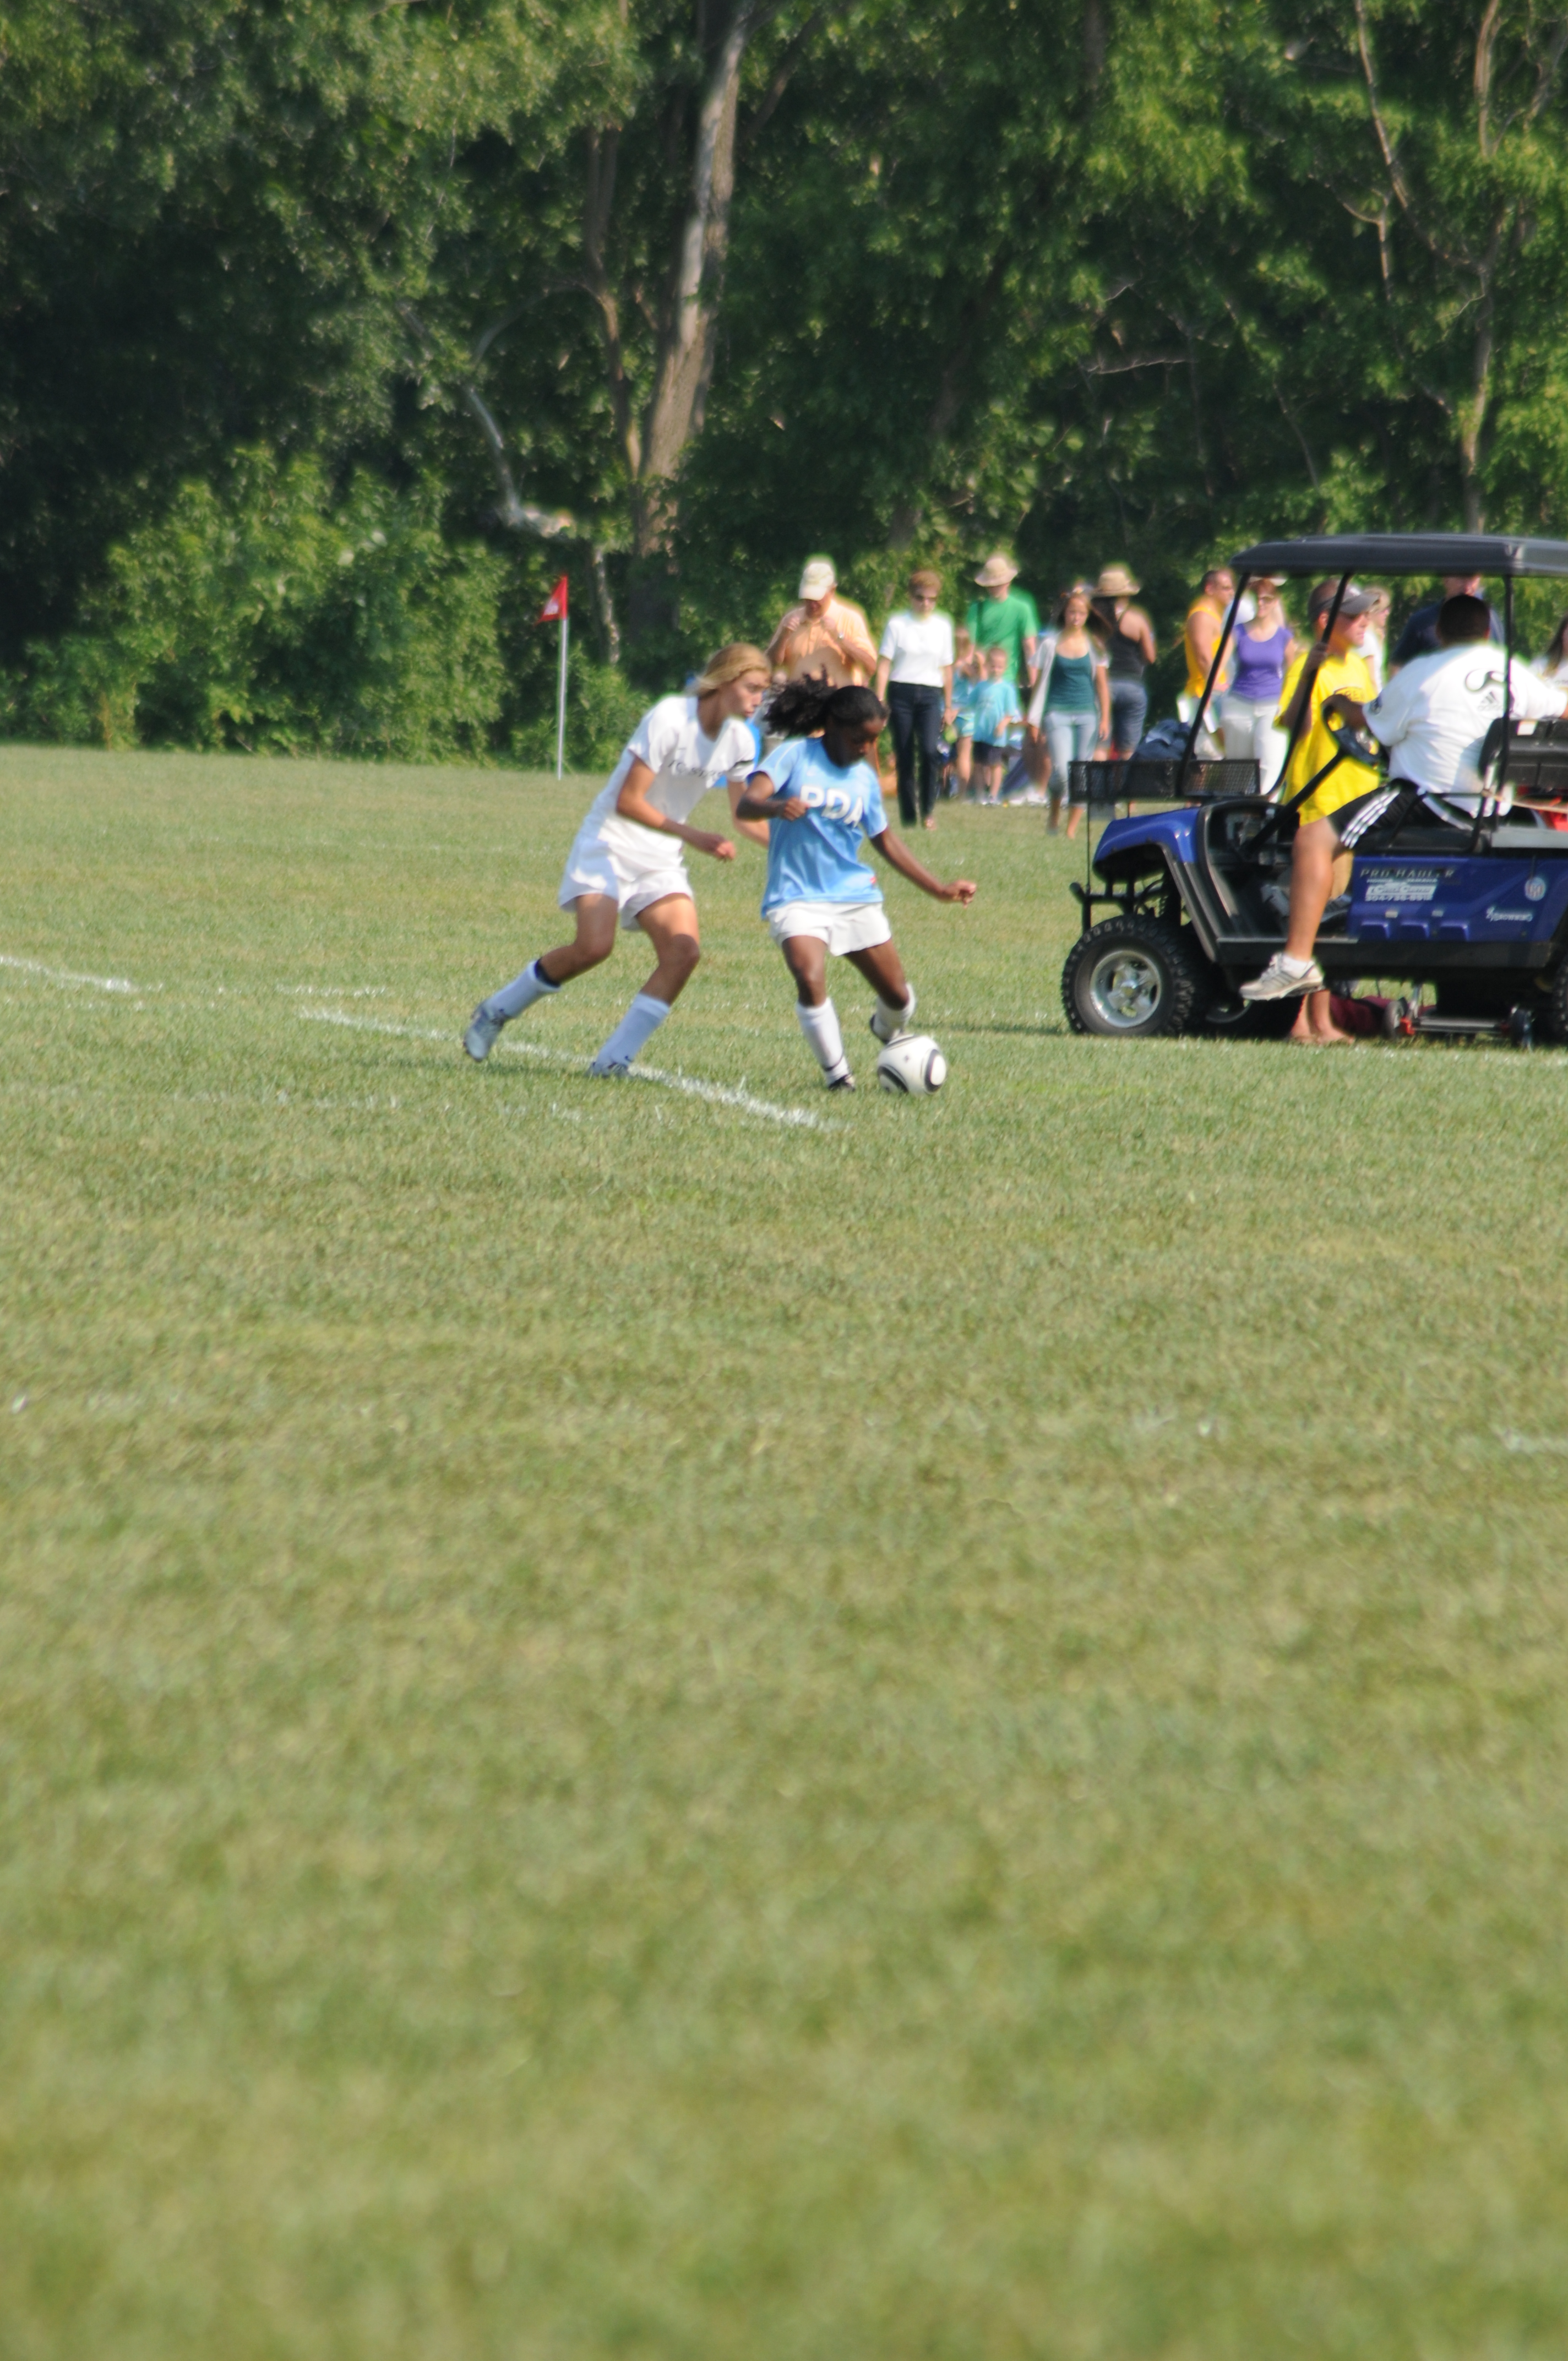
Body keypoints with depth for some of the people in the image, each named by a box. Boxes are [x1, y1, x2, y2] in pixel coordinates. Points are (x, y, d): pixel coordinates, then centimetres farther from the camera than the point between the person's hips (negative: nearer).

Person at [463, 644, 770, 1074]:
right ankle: (497, 1011, 1)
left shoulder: (738, 741, 1)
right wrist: (690, 834, -24)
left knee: (683, 951, -16)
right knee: (594, 946, -23)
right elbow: (628, 802, -21)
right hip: (611, 844, -7)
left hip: (660, 860, 7)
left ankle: (614, 1059, -11)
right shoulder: (670, 720, -20)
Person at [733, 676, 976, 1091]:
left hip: (856, 897, 5)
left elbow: (885, 840, 21)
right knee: (810, 980, -30)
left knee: (898, 996, 7)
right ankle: (837, 1073, -12)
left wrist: (939, 890, 20)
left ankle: (889, 1031, 43)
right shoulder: (794, 757, -7)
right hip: (798, 898, -5)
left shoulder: (864, 777, 9)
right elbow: (745, 805, -20)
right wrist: (775, 806, -44)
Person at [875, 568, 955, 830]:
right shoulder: (897, 624, 1)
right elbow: (884, 663, 0)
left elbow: (947, 668, 14)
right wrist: (879, 700, -7)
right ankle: (908, 816, 7)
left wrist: (948, 705, 15)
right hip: (901, 692, -1)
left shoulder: (943, 626, 8)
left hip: (930, 694, 1)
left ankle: (928, 809, -6)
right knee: (904, 756, -1)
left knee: (930, 750, -20)